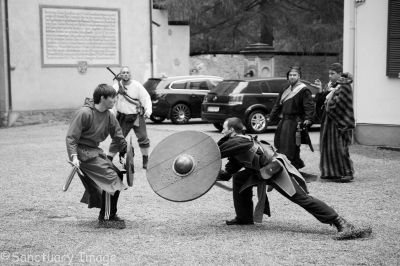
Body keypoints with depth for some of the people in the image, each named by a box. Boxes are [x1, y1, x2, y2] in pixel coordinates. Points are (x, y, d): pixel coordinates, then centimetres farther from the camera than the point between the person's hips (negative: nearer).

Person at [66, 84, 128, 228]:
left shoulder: (109, 116, 4)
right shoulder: (84, 113, -18)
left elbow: (118, 137, 14)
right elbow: (71, 137, -19)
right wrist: (74, 156, -28)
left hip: (95, 151, 8)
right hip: (83, 152, -8)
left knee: (118, 175, 5)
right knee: (110, 177, -16)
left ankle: (110, 215, 20)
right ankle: (106, 219, -8)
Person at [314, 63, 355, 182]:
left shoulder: (344, 86, -9)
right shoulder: (329, 85, 13)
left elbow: (340, 103, -19)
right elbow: (321, 100, 8)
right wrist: (321, 90, -5)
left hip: (339, 121, -8)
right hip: (328, 119, 8)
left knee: (338, 147, -8)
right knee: (327, 146, 8)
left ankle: (347, 173, -1)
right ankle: (330, 172, 17)